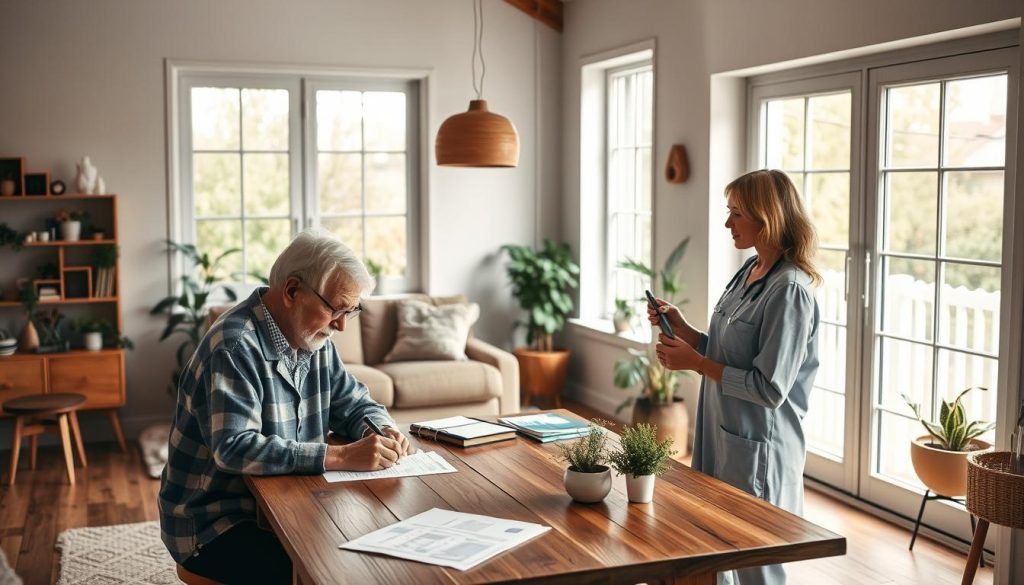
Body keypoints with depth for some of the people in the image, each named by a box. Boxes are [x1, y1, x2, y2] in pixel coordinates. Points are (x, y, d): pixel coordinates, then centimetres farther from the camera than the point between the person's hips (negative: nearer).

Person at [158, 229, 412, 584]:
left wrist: (384, 433, -10)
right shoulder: (234, 347, -22)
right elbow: (234, 449, -32)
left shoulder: (313, 339, 4)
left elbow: (354, 404, 13)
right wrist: (342, 457, -35)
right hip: (211, 525, -8)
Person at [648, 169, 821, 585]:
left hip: (758, 447, -9)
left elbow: (769, 388, -22)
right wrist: (682, 329, 2)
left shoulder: (789, 290, -19)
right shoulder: (749, 272, 8)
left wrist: (695, 362, -18)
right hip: (722, 433, 9)